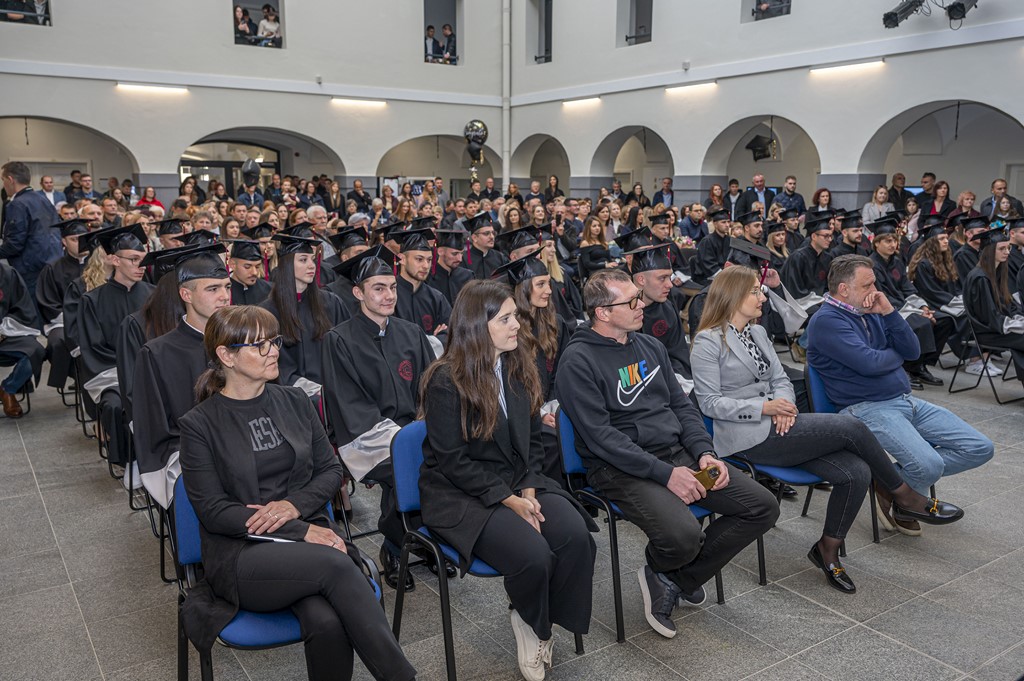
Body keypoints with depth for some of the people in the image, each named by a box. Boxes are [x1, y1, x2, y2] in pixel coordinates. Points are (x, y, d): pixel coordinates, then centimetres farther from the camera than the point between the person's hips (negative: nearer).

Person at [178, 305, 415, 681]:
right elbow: (213, 511, -7)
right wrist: (301, 531, -15)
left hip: (311, 533, 3)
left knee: (327, 622, -31)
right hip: (241, 556, -3)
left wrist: (294, 504, -10)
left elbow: (331, 469, 13)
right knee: (335, 564, -33)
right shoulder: (199, 425, -1)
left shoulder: (294, 401, 11)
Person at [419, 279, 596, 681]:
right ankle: (529, 623, 7)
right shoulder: (446, 381, -13)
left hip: (518, 483, 6)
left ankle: (540, 624, 3)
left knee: (576, 535, -23)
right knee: (532, 554, -29)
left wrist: (529, 490, -8)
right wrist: (508, 500, -19)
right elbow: (453, 460, -14)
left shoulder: (520, 369, 6)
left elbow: (532, 440, 9)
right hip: (459, 494, -5)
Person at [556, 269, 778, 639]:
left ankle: (678, 579, 7)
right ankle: (658, 569, 8)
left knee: (763, 507, -4)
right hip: (621, 467, -7)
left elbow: (682, 405, 17)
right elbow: (600, 436, -16)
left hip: (677, 452, 8)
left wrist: (704, 452, -2)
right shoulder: (578, 361, -10)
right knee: (683, 536, -32)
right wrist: (665, 474, -20)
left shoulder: (650, 346, 14)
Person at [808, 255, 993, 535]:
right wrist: (897, 353, 1)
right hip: (868, 408, -9)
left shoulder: (870, 311, 14)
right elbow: (870, 363, -21)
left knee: (981, 448, 1)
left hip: (907, 401, 9)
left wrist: (889, 312, -3)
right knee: (929, 465, -29)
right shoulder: (826, 321, -12)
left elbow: (913, 351, 9)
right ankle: (890, 490, 4)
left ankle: (902, 479, 8)